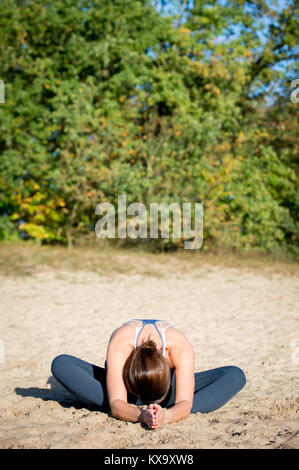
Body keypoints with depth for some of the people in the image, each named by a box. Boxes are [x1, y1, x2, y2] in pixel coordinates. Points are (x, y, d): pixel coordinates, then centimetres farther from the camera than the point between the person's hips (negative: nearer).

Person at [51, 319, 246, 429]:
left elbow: (185, 403, -43)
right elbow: (116, 404, -43)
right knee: (60, 364, -31)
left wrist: (167, 416, -64)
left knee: (235, 376, -26)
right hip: (125, 381, 0)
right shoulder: (119, 344, -41)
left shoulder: (181, 347, -40)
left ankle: (162, 410, -32)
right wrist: (141, 415, -63)